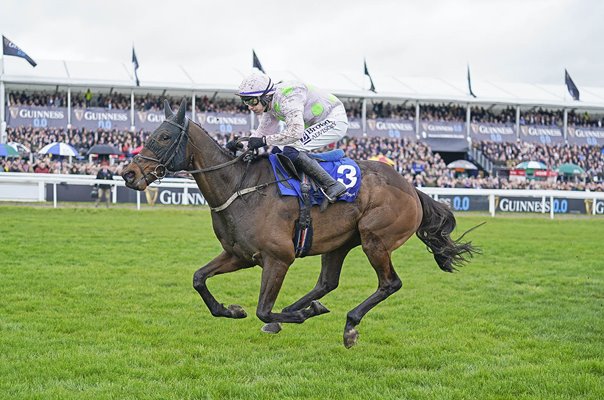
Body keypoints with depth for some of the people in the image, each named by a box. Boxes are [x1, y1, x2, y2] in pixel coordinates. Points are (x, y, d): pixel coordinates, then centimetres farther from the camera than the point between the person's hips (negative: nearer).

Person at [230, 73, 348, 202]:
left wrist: (263, 141, -33)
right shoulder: (270, 105, 3)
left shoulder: (287, 98, -28)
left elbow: (295, 132, -39)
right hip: (318, 124, 10)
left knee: (291, 151, -25)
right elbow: (263, 132, 12)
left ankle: (331, 185, -24)